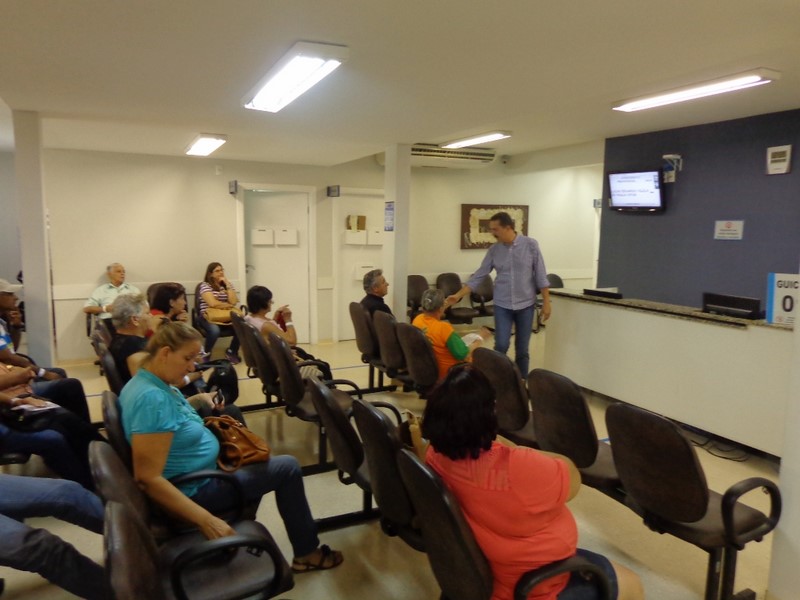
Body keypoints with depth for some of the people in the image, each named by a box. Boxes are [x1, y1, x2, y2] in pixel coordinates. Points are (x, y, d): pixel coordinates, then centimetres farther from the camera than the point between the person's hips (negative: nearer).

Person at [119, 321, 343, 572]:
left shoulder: (151, 382, 0)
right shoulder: (152, 399, -31)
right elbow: (148, 479, -33)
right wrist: (207, 520, -32)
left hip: (195, 475, 10)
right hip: (193, 489, -10)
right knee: (288, 468, -3)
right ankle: (307, 553, 11)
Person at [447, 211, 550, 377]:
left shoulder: (530, 245, -6)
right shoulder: (494, 250, 0)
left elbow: (540, 275, -4)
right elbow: (479, 275, 1)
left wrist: (546, 301, -5)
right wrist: (458, 295, -5)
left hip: (526, 304, -1)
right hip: (502, 305, 1)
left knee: (522, 349, 7)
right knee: (501, 346, -7)